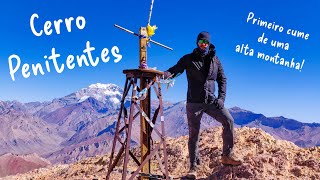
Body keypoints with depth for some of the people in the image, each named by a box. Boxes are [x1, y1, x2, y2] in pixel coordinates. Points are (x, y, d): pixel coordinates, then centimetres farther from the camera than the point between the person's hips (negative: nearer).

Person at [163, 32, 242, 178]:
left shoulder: (215, 60, 8)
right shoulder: (188, 59, 1)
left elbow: (222, 79, 11)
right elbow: (174, 70, -6)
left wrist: (221, 97, -1)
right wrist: (163, 74, -29)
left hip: (211, 101, 3)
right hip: (194, 102, -2)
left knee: (228, 121, -11)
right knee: (193, 134, 1)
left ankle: (226, 156, 4)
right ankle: (193, 167, 13)